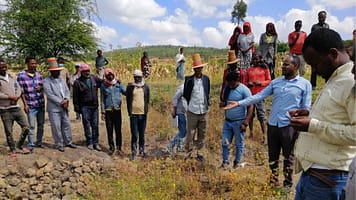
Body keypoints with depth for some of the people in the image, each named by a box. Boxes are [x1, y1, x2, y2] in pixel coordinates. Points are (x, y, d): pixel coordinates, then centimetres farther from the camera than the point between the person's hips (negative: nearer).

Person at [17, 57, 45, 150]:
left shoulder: (39, 75, 6)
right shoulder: (21, 75, -6)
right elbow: (21, 91, -6)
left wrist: (41, 87, -9)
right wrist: (25, 104, -10)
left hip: (41, 104, 5)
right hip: (31, 105, -4)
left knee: (41, 124, 13)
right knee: (31, 126, -2)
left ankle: (39, 142, 26)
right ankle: (30, 144, 9)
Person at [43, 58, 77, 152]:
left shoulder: (62, 80, 16)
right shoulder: (46, 81, -6)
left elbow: (67, 91, 11)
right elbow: (50, 94, -15)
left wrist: (66, 100, -8)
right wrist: (61, 102, -16)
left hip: (64, 107, 6)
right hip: (54, 108, -6)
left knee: (66, 125, 12)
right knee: (56, 127, 0)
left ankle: (68, 142, 24)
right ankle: (59, 144, 11)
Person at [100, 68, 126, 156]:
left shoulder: (118, 84, 4)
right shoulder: (103, 85, 2)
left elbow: (125, 92, 3)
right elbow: (102, 99, 4)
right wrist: (103, 112, 1)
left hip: (117, 110, 0)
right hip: (108, 111, 0)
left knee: (118, 130, 3)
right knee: (109, 130, 6)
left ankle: (119, 148, 13)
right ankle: (111, 147, 20)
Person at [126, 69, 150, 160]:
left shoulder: (146, 87, 9)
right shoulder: (130, 87, 4)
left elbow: (147, 100, 13)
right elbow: (128, 100, 5)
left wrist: (146, 111, 4)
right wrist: (129, 112, -1)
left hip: (143, 114, 2)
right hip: (133, 114, -2)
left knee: (142, 134, 10)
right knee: (134, 135, -4)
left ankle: (141, 150, 22)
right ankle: (134, 152, 4)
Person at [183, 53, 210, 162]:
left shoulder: (206, 79, 3)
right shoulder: (189, 80, -8)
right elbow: (185, 95, 2)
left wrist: (207, 104, 9)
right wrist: (190, 104, 2)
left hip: (204, 112, 3)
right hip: (192, 112, -3)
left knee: (202, 134, 12)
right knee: (190, 134, 4)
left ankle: (199, 152, 27)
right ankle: (188, 152, 19)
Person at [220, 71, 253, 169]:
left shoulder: (244, 90, -12)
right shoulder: (227, 88, 6)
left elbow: (250, 107, -14)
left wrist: (245, 123, -19)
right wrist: (223, 104, -6)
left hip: (239, 122, -5)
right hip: (227, 121, 5)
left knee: (239, 144, 8)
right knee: (225, 143, 6)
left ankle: (237, 163, 24)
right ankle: (225, 161, 21)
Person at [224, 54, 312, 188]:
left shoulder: (305, 84, -2)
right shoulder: (275, 82, 7)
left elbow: (306, 108, -2)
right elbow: (259, 96, 2)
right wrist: (239, 103, -7)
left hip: (289, 125, -4)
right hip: (272, 124, 4)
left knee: (288, 156, 9)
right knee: (272, 156, 14)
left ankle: (287, 184, 27)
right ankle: (273, 181, 31)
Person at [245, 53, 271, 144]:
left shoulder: (264, 68, 6)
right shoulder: (249, 70, 13)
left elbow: (269, 81, 5)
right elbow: (245, 82, 17)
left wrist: (260, 83, -13)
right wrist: (248, 84, -6)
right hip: (250, 95, 3)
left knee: (261, 116, -5)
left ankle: (264, 136, -1)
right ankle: (251, 134, 20)